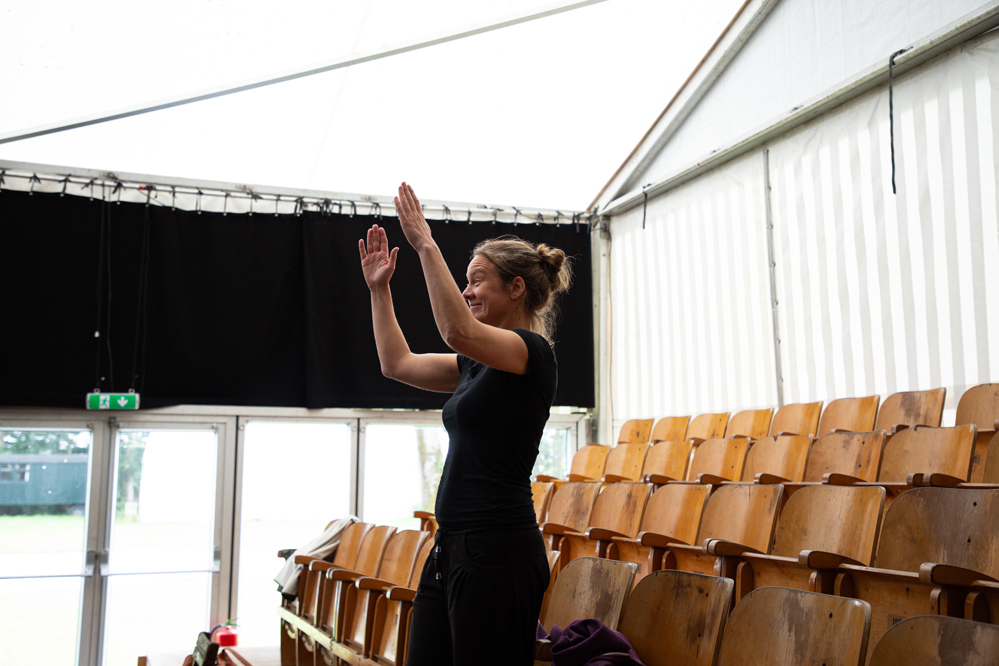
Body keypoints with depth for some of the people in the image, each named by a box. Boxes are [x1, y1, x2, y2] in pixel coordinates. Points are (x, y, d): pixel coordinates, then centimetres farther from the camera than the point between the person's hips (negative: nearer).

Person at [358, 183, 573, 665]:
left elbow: (458, 331, -31)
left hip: (497, 551, -9)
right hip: (452, 546, 9)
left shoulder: (533, 352, -11)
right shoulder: (479, 362, 16)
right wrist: (378, 287, 19)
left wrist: (427, 245, -25)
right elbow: (397, 363, 22)